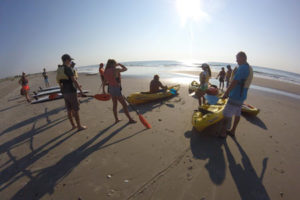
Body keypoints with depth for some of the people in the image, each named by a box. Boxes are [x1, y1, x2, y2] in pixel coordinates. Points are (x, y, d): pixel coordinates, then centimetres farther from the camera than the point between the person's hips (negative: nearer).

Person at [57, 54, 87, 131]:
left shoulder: (59, 70, 12)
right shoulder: (68, 68, -14)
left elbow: (60, 82, 18)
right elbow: (74, 81, -20)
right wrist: (81, 91, -20)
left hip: (64, 92, 8)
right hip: (71, 92, -8)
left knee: (69, 110, 13)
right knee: (76, 110, 0)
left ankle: (73, 125, 24)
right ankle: (79, 126, 8)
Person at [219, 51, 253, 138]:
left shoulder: (242, 68, -18)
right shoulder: (249, 68, 14)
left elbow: (234, 82, -23)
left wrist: (226, 93, -16)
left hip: (236, 96, -10)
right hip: (241, 96, 10)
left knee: (226, 114, -2)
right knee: (237, 114, 16)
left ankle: (222, 133, 7)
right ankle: (232, 131, 28)